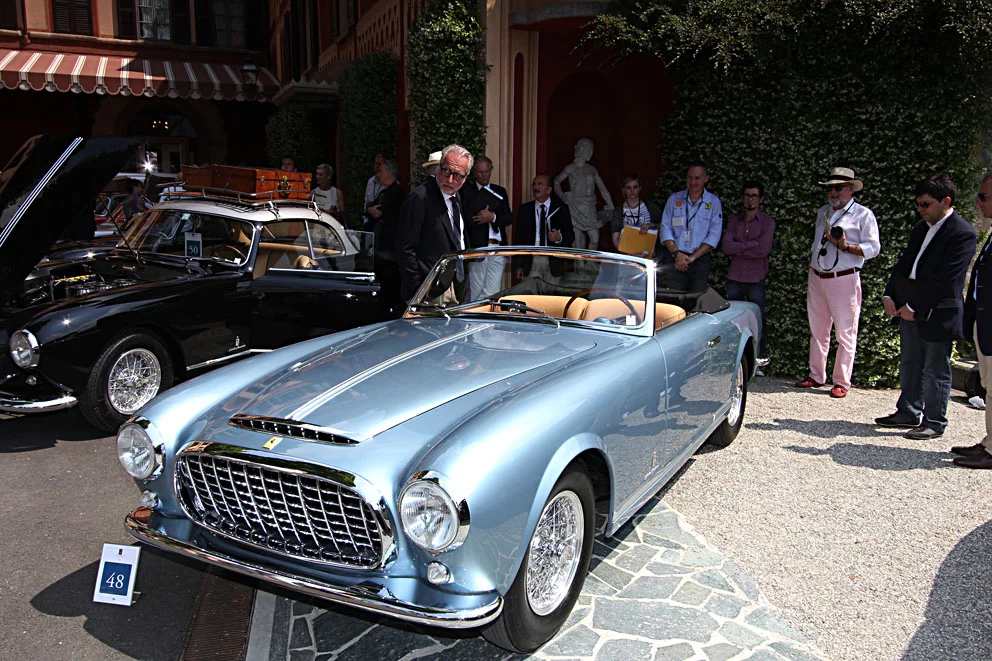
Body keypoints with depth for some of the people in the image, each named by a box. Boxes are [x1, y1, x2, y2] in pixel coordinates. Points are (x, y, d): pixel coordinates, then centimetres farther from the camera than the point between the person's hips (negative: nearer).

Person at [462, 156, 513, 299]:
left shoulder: (500, 191, 18)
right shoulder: (466, 192, 7)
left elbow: (509, 218, 8)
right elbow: (468, 219, -5)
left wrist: (493, 217, -8)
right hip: (476, 248, -3)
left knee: (492, 292, -4)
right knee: (475, 292, -1)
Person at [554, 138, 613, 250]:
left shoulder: (592, 170, 12)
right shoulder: (570, 168, 1)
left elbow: (603, 189, 13)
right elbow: (556, 182, 11)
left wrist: (611, 206, 9)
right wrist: (562, 196, 2)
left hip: (589, 208, 4)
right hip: (575, 207, -4)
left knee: (595, 239, -5)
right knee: (578, 240, -4)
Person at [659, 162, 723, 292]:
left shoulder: (714, 202, 6)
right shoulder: (674, 199, 10)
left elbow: (714, 235, 0)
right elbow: (665, 228, 4)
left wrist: (692, 257, -8)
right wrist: (677, 254, -9)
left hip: (700, 258, 0)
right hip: (674, 259, 1)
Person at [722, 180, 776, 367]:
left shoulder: (767, 222, 1)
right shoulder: (734, 221, 10)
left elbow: (764, 249, -14)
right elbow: (726, 247, -5)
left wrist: (738, 249, -8)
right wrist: (751, 244, -12)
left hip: (756, 279, -3)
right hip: (734, 278, 3)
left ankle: (761, 355, 14)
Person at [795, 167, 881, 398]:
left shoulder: (863, 214, -2)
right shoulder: (822, 212, 17)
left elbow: (873, 248, -7)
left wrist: (846, 247, -20)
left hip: (843, 280, -6)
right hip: (816, 279, 6)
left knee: (845, 334, -2)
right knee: (817, 331, 11)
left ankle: (842, 382, 4)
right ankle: (816, 376, 21)